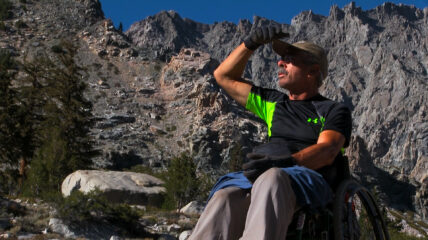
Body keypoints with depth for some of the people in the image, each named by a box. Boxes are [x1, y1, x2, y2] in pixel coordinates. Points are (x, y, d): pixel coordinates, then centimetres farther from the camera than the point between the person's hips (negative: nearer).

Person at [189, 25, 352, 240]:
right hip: (257, 179, 4)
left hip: (309, 180, -4)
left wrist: (285, 162, -24)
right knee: (224, 197, -32)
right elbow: (224, 76, 36)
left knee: (271, 178, -41)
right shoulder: (273, 103, 30)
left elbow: (327, 151, -5)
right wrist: (251, 43, 23)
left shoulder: (335, 111, 15)